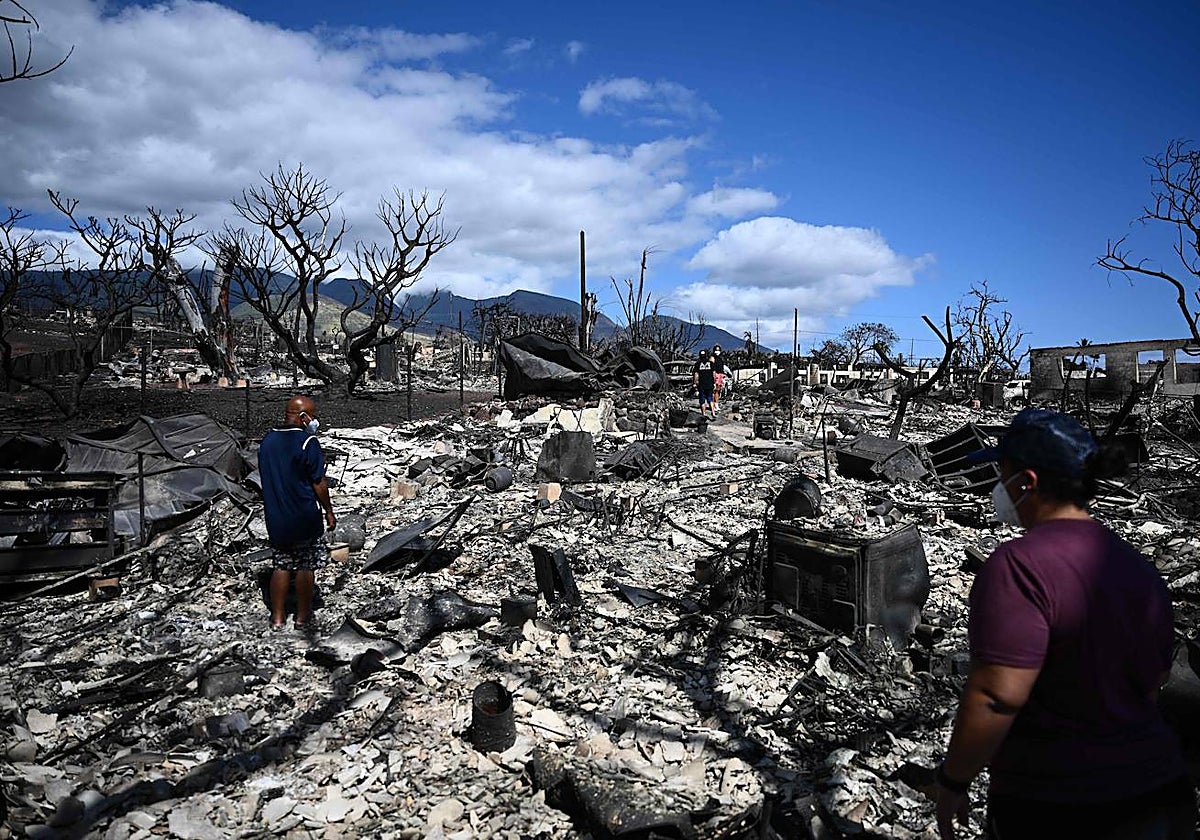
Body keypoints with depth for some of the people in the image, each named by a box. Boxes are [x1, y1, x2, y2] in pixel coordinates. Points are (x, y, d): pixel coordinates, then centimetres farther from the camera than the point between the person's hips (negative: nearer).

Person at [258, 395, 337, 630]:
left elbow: (266, 477, 12)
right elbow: (319, 483, -14)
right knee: (305, 566, 8)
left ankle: (277, 617, 21)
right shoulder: (308, 443, -16)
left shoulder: (268, 440, 5)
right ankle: (303, 616, 18)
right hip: (305, 518, -6)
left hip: (276, 518, 6)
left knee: (281, 565, 15)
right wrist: (329, 511, -2)